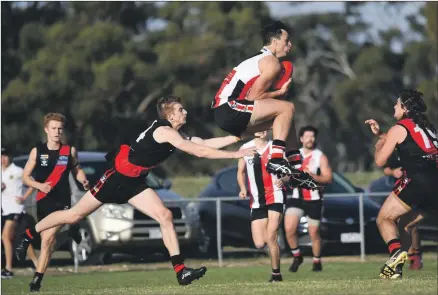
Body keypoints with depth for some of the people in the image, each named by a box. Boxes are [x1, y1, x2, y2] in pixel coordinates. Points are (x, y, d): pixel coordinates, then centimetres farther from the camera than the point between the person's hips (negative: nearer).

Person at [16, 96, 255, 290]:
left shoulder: (175, 134, 7)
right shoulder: (164, 131, -22)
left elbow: (206, 143, 6)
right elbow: (200, 152, -27)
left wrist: (237, 137, 0)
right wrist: (236, 154, -25)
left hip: (134, 182, 8)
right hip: (117, 176, -8)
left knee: (165, 216, -8)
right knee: (75, 215, 0)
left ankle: (180, 270, -13)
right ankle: (28, 236, 18)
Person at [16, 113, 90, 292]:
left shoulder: (70, 151, 2)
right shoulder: (37, 151, 2)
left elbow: (77, 170, 17)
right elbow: (25, 177, 5)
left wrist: (84, 181, -5)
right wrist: (39, 185, -13)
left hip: (62, 202, -2)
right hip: (43, 201, 3)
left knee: (47, 239, -15)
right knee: (48, 241, 5)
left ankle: (37, 280, -13)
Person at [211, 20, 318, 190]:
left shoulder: (260, 59, 24)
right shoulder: (272, 63, -7)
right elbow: (253, 97, -13)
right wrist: (280, 92, -2)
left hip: (224, 113, 10)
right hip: (230, 110, -10)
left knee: (285, 119, 18)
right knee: (287, 108, -15)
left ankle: (296, 168, 17)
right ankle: (276, 160, -20)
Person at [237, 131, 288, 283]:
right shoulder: (245, 149, 5)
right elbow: (240, 172, 17)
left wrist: (282, 180, -21)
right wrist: (243, 189, 0)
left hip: (275, 197, -3)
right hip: (256, 201, 3)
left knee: (270, 237, -15)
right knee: (259, 243, -2)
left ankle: (276, 274, -1)